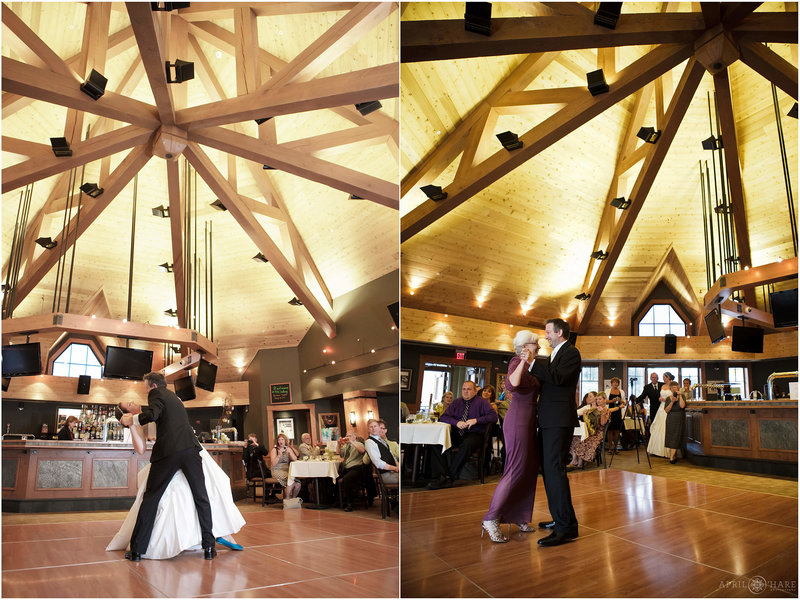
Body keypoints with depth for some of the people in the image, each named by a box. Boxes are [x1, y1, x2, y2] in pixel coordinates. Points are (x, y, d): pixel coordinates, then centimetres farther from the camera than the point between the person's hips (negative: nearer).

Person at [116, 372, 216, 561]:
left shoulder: (156, 393, 5)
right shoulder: (172, 396, 26)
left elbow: (152, 415, -14)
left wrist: (131, 419, 2)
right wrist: (138, 409, 48)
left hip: (168, 452, -5)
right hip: (190, 449, 5)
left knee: (150, 499, 9)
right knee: (201, 497, 7)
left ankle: (137, 549, 14)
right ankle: (208, 547, 6)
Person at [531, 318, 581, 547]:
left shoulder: (570, 352, -7)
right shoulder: (554, 355, 21)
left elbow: (557, 377, -22)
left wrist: (533, 362, -19)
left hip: (559, 420, -10)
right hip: (547, 420, 10)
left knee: (554, 468, -14)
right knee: (548, 469, 13)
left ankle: (567, 526, -11)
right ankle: (559, 518, 24)